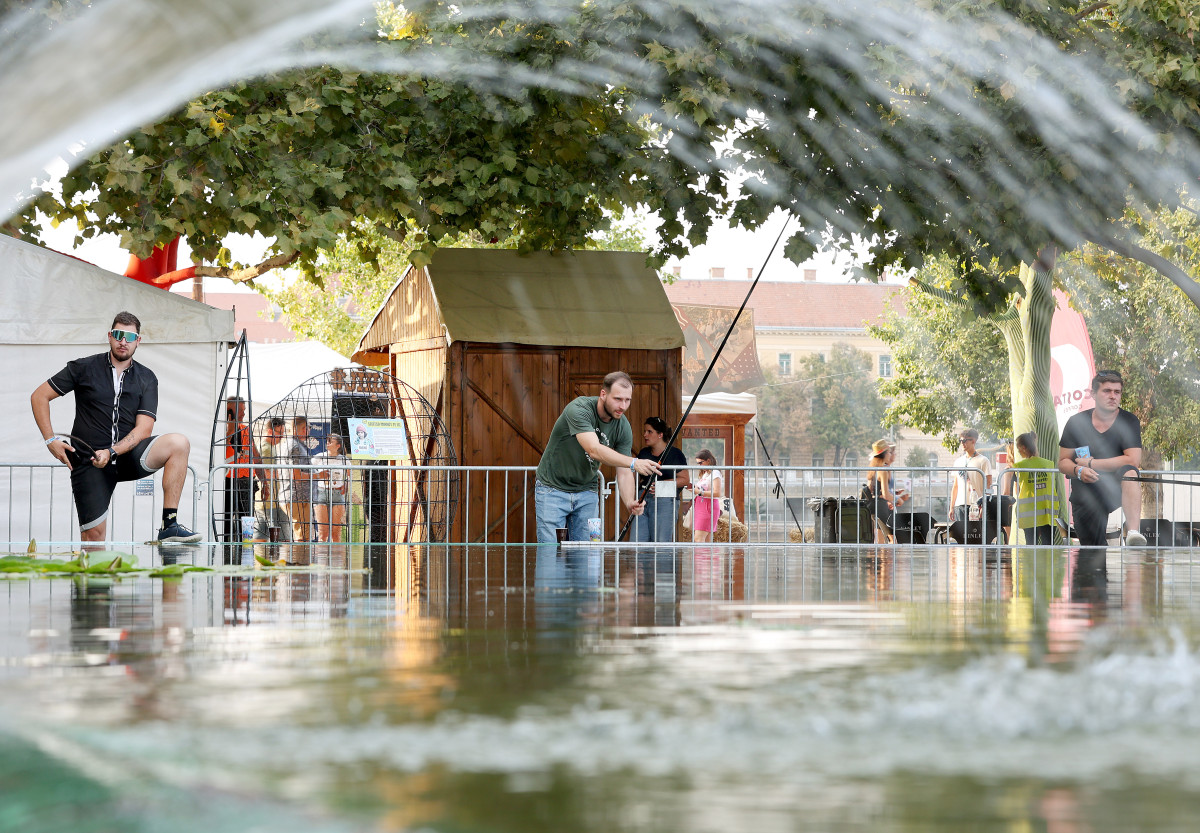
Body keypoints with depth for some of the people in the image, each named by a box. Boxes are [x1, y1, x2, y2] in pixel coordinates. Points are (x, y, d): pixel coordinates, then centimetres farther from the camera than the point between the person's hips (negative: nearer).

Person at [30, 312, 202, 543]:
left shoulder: (147, 379, 6)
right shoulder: (84, 368, 2)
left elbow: (143, 429, -4)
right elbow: (39, 397, 6)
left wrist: (112, 453, -20)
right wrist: (51, 440, -5)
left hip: (128, 455, 2)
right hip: (89, 462, -1)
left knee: (178, 443, -24)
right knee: (93, 536, -14)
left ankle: (169, 525, -26)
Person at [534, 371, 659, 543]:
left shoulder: (623, 428, -9)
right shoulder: (579, 409, -26)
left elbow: (624, 473, -10)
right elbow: (594, 450, -39)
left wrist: (630, 503, -31)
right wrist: (634, 463, -51)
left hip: (586, 492, 4)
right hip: (553, 489, -4)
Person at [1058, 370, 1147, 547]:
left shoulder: (1128, 421, -3)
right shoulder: (1077, 422, 3)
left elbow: (1133, 461, -15)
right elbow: (1062, 462, 8)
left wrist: (1090, 463, -13)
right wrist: (1079, 471, -17)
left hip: (1116, 489, -2)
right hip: (1085, 497, 2)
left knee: (1129, 472, -36)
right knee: (1092, 553, -10)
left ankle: (1133, 531, -52)